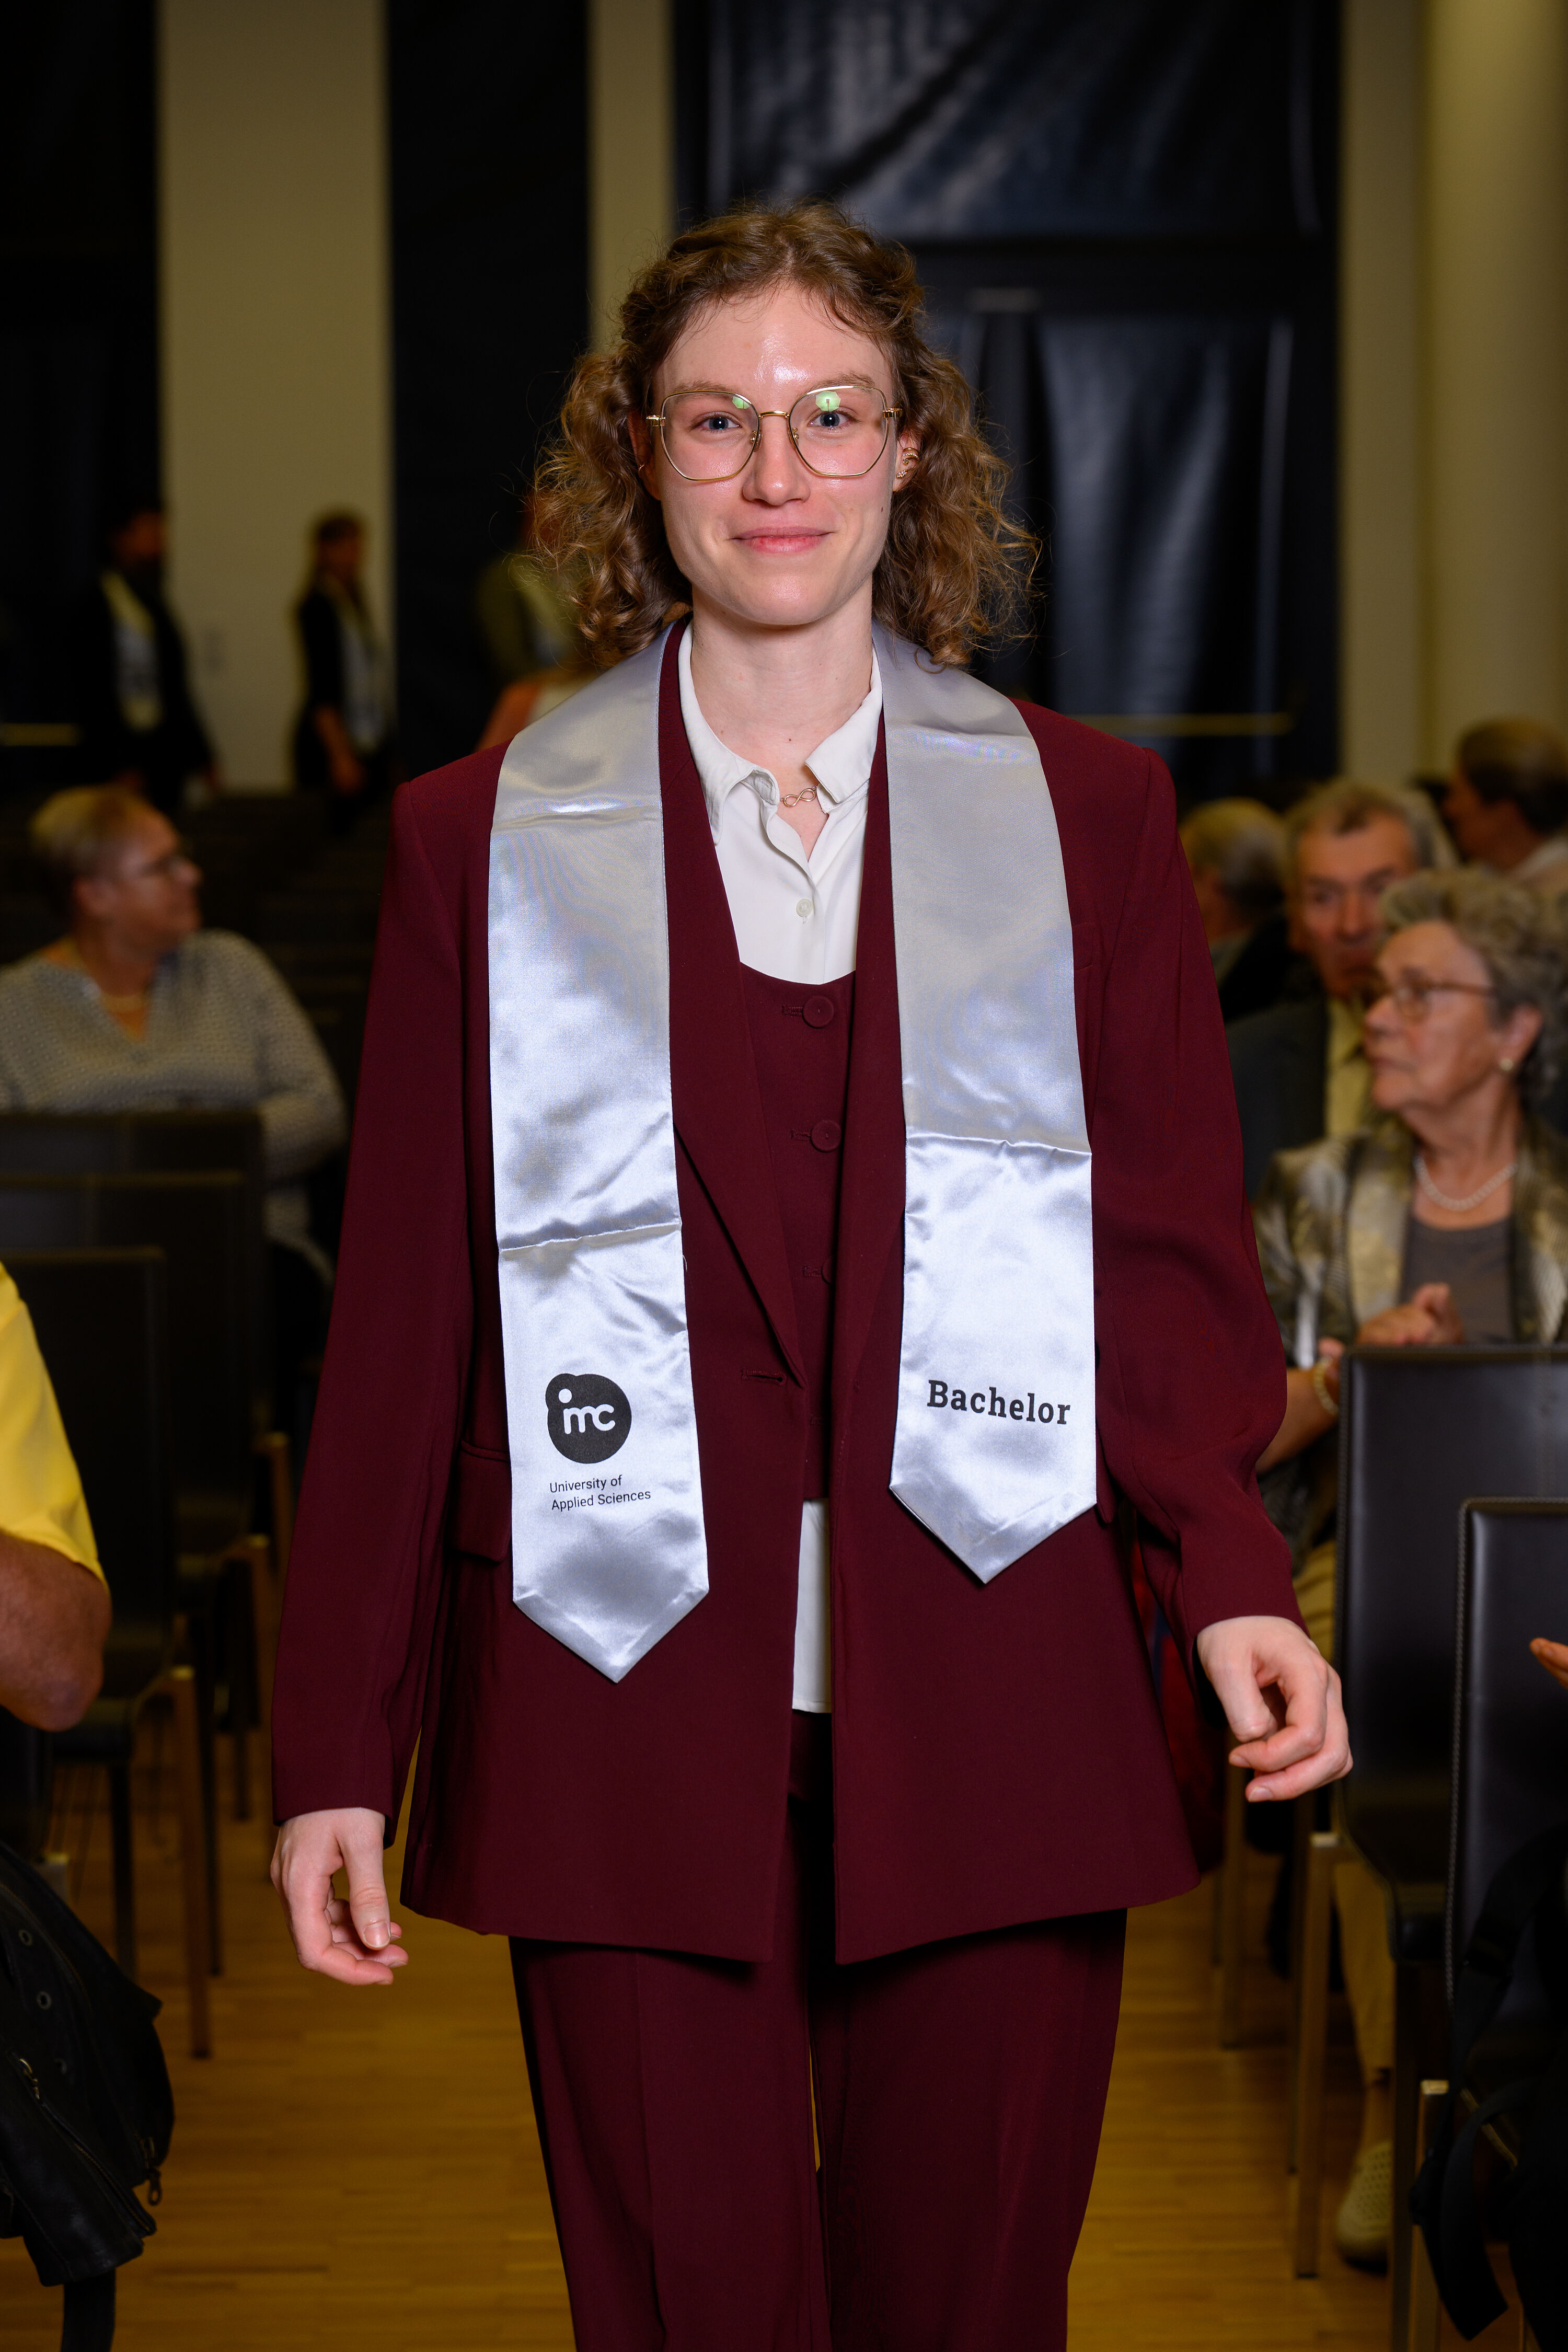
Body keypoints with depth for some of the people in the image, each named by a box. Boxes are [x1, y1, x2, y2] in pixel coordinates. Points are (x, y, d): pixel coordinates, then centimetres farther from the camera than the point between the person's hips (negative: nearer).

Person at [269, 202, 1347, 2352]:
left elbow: (1176, 1257, 7)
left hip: (988, 1713, 1)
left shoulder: (1088, 816, 9)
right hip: (630, 1708, 0)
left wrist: (1229, 1573, -11)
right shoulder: (483, 840, 7)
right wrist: (338, 1750, 3)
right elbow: (401, 1320, 7)